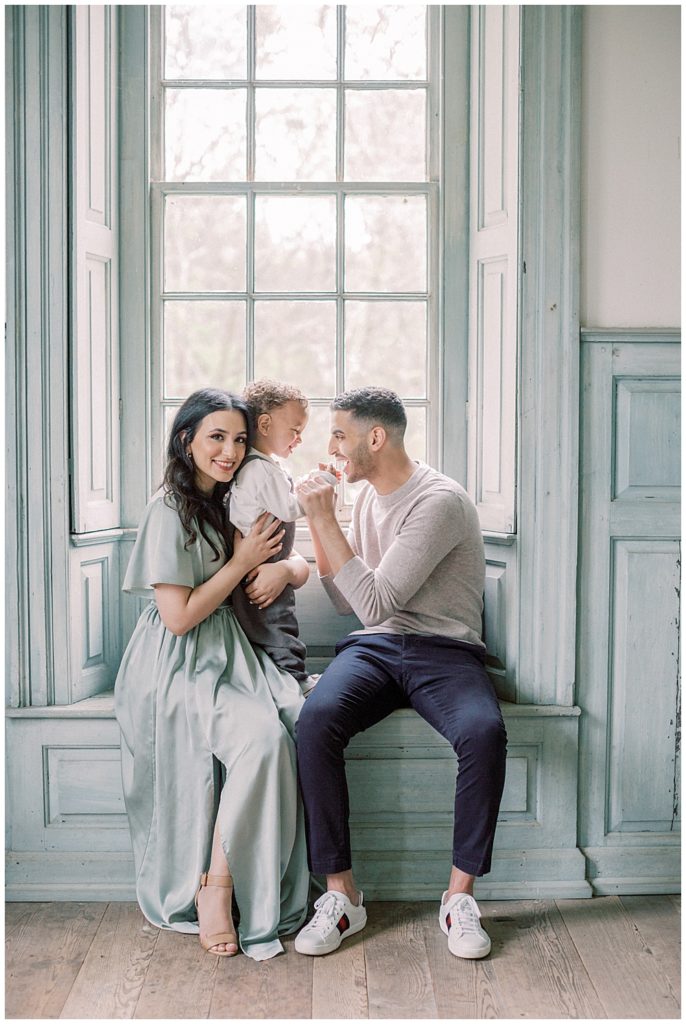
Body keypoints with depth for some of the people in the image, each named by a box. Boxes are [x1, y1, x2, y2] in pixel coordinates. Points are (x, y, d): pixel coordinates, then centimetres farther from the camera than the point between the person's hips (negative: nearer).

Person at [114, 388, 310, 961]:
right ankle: (214, 888, -15)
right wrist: (242, 563, -8)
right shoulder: (170, 511, -9)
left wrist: (285, 568, -3)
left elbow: (299, 565, 21)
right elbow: (178, 616, -14)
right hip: (177, 670, -7)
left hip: (229, 657, 7)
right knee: (262, 736, -31)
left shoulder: (227, 504, 14)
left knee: (296, 722, -23)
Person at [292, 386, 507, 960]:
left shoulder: (439, 501, -11)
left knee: (484, 731, -35)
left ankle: (460, 894, -17)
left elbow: (375, 603, -18)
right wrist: (318, 521, 8)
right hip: (373, 648, 5)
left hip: (444, 649, -5)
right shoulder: (368, 495, 15)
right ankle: (341, 893, -17)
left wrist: (325, 519, -15)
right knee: (316, 720, -27)